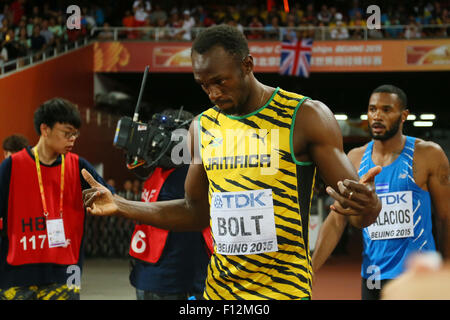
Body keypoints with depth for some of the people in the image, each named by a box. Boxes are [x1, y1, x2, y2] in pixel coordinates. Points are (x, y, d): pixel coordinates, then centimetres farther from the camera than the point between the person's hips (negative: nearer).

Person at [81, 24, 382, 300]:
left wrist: (368, 207, -33)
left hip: (284, 289, -5)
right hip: (218, 289, 5)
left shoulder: (306, 116, -8)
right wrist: (119, 206, 11)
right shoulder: (203, 127, 8)